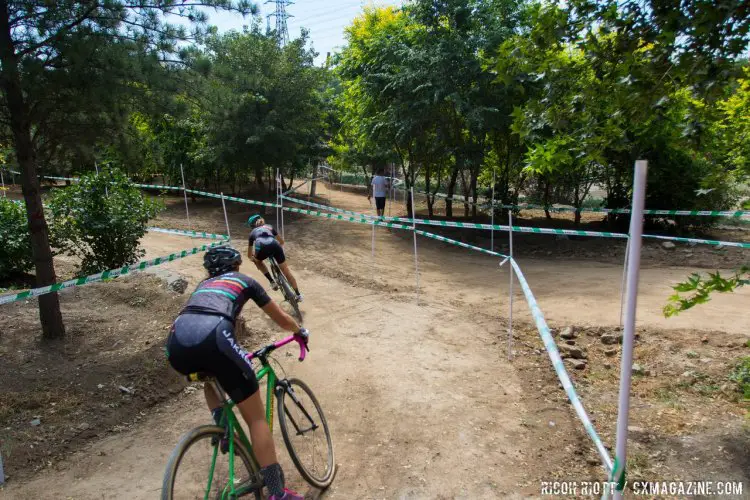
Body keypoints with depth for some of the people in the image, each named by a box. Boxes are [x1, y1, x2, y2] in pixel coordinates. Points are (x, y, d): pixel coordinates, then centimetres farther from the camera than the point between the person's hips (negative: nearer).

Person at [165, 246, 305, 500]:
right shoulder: (244, 280, 27)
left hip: (176, 343, 5)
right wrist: (301, 330, 55)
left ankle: (220, 423, 19)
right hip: (212, 336, -5)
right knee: (256, 418, 9)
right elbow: (282, 319, 34)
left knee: (212, 374, 41)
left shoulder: (204, 284, 38)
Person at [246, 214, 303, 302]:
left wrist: (254, 258, 59)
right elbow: (282, 241, 45)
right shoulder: (269, 226, 36)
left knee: (257, 261, 33)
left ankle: (272, 282, 18)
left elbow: (249, 255, 40)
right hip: (275, 246, 2)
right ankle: (298, 295, 18)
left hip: (262, 247, -1)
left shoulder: (253, 232, 34)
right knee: (286, 270, 14)